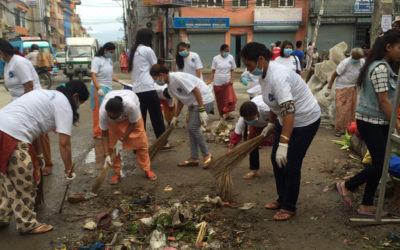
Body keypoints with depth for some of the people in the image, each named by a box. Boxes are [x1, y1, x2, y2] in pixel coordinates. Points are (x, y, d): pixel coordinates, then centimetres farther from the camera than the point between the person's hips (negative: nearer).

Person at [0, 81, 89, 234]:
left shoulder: (47, 94, 24)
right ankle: (27, 225, 23)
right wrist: (69, 170, 6)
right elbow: (64, 144, -6)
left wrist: (36, 155, 28)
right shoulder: (64, 104, -2)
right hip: (13, 136, -9)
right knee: (25, 185, 8)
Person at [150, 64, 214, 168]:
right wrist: (175, 117, 21)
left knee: (193, 128, -11)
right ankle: (194, 158, 15)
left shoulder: (177, 77, -22)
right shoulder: (170, 85, 8)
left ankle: (207, 155, 4)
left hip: (204, 100, -10)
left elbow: (196, 91, -24)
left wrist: (201, 110, -25)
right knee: (191, 128, 8)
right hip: (193, 103, 10)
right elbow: (181, 100, 18)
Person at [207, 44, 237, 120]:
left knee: (229, 98, -14)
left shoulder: (230, 57, 2)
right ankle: (221, 115, 19)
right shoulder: (216, 58, -2)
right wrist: (210, 81, -9)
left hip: (227, 82, 1)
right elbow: (213, 71, 1)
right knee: (220, 100, 6)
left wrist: (232, 79, -7)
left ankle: (227, 114, -12)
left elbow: (232, 70, 6)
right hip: (218, 83, -1)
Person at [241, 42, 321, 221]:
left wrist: (283, 144, -42)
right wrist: (271, 123, 25)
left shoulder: (278, 76, -32)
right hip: (286, 119, 10)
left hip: (305, 121, -10)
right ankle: (282, 199, 33)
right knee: (276, 159, 15)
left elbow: (289, 110, -39)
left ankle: (289, 207, 17)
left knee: (291, 165, -3)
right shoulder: (263, 74, -1)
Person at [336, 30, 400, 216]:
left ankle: (367, 206, 19)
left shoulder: (385, 66, 15)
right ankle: (347, 186, 16)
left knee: (379, 164, 10)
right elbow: (384, 101, -18)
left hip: (379, 122, 10)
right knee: (380, 163, -4)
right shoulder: (381, 68, -17)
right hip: (371, 122, -10)